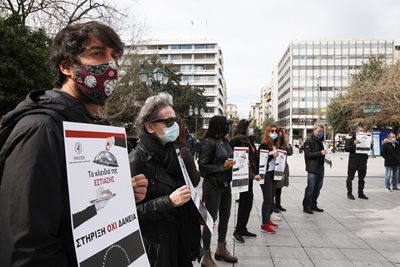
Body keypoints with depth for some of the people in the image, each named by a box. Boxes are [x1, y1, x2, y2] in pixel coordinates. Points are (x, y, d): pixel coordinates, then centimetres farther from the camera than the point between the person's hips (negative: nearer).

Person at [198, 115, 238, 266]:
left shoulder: (225, 142, 7)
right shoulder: (209, 143, -15)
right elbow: (202, 166, -16)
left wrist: (235, 163, 1)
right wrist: (223, 167, -21)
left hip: (225, 185, 8)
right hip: (212, 186, -8)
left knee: (225, 217, 17)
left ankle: (221, 249, 36)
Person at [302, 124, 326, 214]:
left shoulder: (320, 141, 17)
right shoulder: (309, 141, -7)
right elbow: (308, 154, -16)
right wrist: (320, 153, -22)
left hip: (320, 168, 8)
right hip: (312, 169, -8)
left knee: (318, 187, 12)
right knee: (310, 187, -5)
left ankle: (313, 205, 22)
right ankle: (306, 206, 4)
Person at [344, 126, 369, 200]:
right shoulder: (351, 140, 0)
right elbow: (346, 149, -9)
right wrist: (354, 144, -22)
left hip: (363, 162, 4)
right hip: (353, 161, -4)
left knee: (361, 179, 11)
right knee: (350, 178, 1)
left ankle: (361, 193, 20)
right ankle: (349, 193, 8)